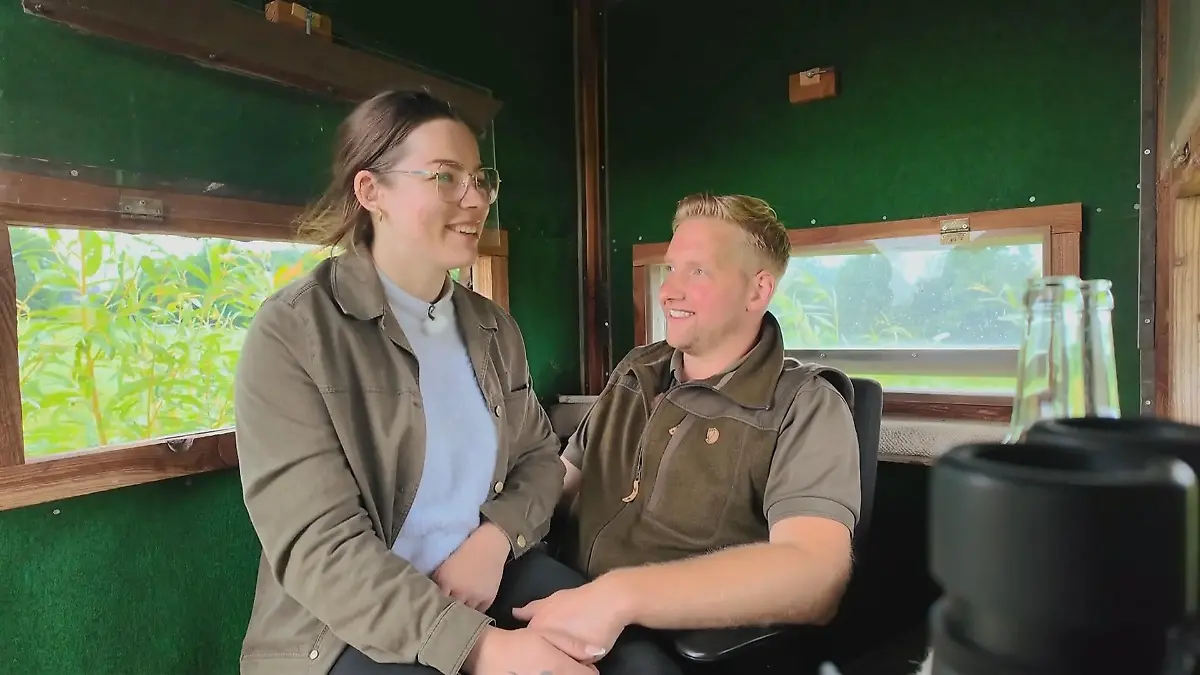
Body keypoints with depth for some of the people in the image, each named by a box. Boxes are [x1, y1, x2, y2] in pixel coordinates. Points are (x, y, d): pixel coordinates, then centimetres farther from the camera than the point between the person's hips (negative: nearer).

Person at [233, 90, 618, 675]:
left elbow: (539, 454, 10)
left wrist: (495, 537, -11)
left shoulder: (492, 326, 7)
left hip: (485, 579, 5)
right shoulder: (292, 331, -12)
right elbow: (319, 548, -18)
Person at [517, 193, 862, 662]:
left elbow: (815, 574, -22)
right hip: (566, 622, 5)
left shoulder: (805, 409, -8)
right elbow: (561, 482, 13)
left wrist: (620, 595, -30)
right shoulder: (634, 374, 10)